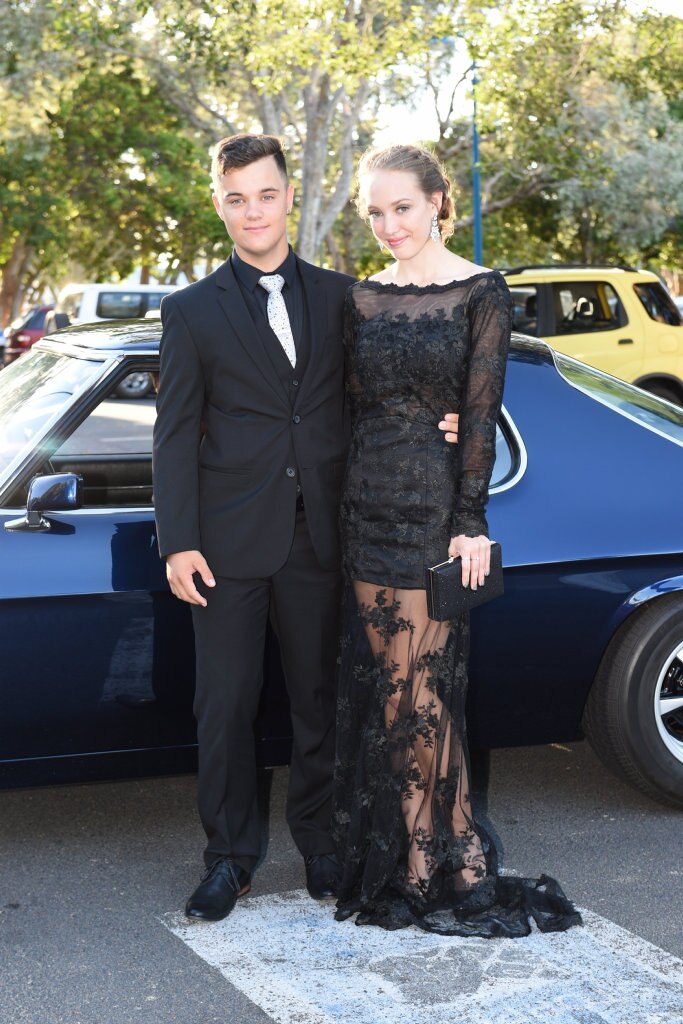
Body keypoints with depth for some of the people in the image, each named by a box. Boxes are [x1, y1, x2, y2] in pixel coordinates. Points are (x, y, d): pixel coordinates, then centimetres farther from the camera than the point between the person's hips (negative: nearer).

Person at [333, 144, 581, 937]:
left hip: (437, 504, -5)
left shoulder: (481, 291, -3)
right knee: (384, 682, 7)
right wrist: (348, 505, 7)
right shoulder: (364, 298, 10)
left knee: (416, 685, -3)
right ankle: (394, 856, 17)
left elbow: (481, 410, -7)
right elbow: (355, 407, 12)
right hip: (369, 504, 5)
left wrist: (472, 521, -11)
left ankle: (436, 863, 9)